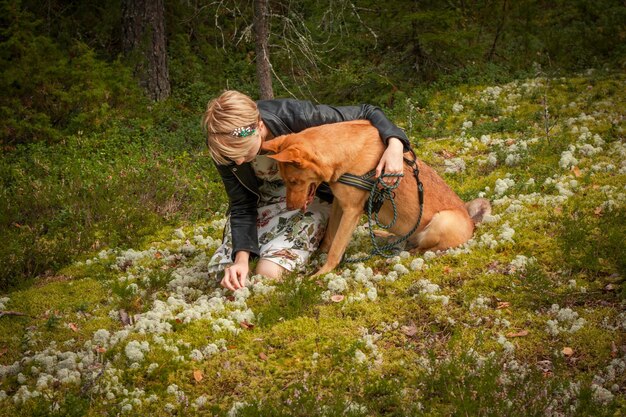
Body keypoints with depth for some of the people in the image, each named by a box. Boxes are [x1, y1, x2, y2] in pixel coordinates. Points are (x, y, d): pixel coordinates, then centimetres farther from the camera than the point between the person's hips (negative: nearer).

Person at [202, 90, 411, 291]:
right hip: (265, 202, 3)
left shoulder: (294, 116, -33)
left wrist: (394, 144, -41)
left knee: (268, 273, -22)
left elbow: (366, 113, -23)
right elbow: (242, 207, -14)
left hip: (311, 198, -3)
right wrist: (242, 259, -29)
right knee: (220, 272, -10)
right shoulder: (225, 147, -22)